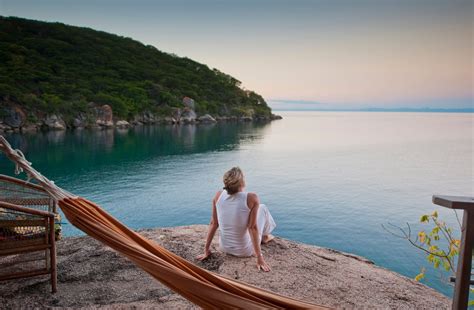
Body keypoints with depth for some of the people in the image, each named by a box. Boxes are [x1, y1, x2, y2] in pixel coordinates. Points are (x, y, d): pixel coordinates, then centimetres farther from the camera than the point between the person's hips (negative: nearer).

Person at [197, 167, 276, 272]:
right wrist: (259, 257, -15)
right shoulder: (252, 198, -23)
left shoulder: (218, 195, -11)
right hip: (245, 251, -4)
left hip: (224, 248, 4)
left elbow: (213, 223, -5)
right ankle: (265, 237, 43)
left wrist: (206, 250, 4)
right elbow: (253, 228, -22)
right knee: (262, 208, 16)